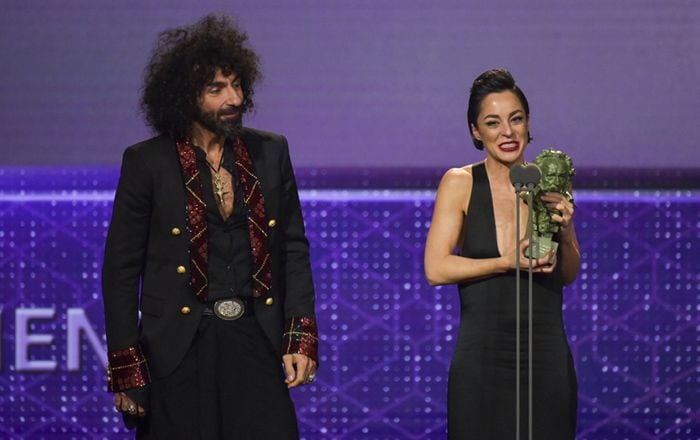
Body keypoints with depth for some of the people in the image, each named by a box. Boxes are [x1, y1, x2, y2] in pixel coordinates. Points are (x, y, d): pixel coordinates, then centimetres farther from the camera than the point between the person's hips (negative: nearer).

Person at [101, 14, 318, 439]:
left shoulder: (270, 153, 8)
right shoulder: (147, 162, -1)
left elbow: (294, 249, 11)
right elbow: (121, 269, 0)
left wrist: (301, 338, 0)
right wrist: (126, 368, -5)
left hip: (257, 343, 2)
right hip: (178, 354, -2)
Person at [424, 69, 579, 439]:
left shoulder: (549, 183, 6)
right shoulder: (460, 183, -2)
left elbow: (569, 275, 11)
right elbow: (435, 269, -9)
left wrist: (564, 231, -7)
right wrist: (507, 262, -17)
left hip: (547, 355, 3)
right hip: (482, 358, -3)